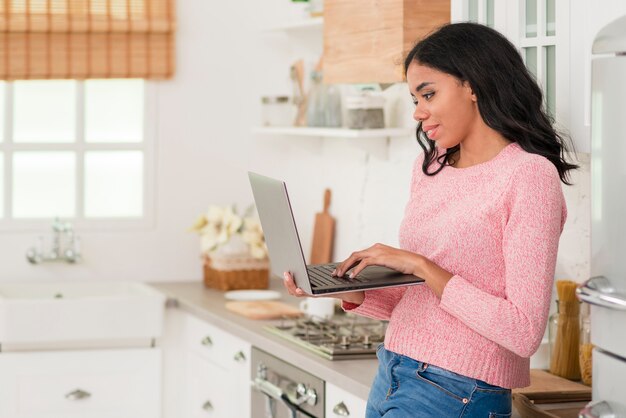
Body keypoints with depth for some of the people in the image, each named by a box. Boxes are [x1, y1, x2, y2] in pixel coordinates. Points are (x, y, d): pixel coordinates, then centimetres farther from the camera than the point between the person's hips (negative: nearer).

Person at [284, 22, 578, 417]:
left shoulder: (529, 175, -12)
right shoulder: (430, 167, 12)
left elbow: (524, 332, -18)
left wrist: (422, 266, -17)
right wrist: (349, 292, -2)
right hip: (390, 377, 7)